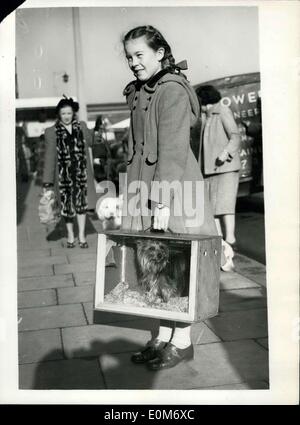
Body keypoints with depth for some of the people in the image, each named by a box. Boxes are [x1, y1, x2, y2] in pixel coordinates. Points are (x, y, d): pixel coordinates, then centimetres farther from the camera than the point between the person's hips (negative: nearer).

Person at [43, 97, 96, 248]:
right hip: (63, 173, -2)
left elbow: (89, 143, 22)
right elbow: (49, 157, -5)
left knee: (81, 202, 4)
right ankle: (70, 235, 26)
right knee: (67, 205, 7)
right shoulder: (51, 132, -3)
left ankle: (82, 235, 16)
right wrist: (47, 181, -7)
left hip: (81, 171, 2)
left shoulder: (82, 126, 5)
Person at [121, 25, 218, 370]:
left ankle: (182, 341, 14)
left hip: (173, 186, -8)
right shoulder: (137, 93, 15)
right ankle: (164, 335, 21)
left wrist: (163, 202, -22)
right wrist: (132, 195, 13)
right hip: (144, 186, 8)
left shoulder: (172, 90, -11)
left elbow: (172, 150, -18)